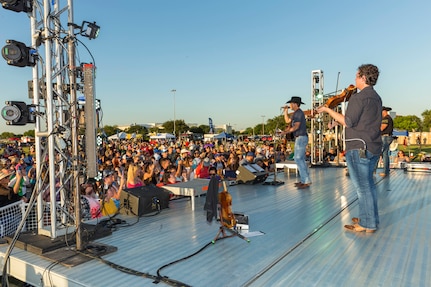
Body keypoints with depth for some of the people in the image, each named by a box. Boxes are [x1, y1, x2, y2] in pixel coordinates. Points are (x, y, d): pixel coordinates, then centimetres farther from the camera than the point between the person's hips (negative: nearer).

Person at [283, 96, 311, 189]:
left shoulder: (299, 113, -13)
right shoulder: (296, 113, 17)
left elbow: (296, 126, -20)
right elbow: (287, 121, 25)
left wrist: (286, 132, -20)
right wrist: (285, 111, 17)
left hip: (301, 138, -10)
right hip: (299, 138, 10)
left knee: (298, 159, -12)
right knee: (301, 159, 11)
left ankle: (306, 181, -12)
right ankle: (305, 180, 16)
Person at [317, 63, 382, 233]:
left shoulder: (358, 97, -14)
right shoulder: (376, 97, 15)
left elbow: (348, 122, -16)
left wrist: (328, 110, -8)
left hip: (359, 147, -10)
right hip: (374, 147, 10)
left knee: (362, 187, -1)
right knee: (368, 184, 18)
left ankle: (367, 224, 8)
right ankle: (371, 218, 30)